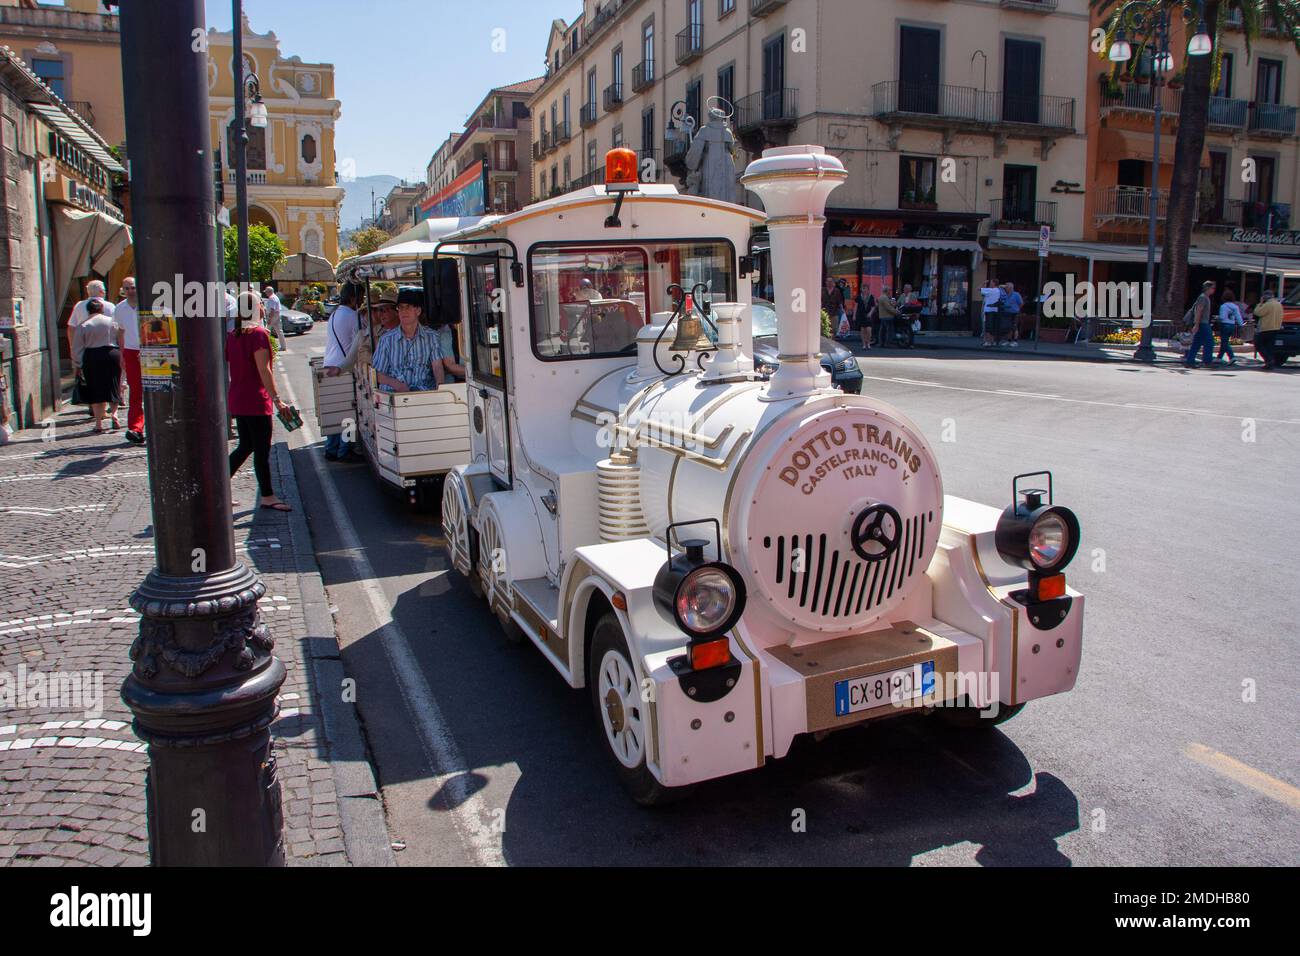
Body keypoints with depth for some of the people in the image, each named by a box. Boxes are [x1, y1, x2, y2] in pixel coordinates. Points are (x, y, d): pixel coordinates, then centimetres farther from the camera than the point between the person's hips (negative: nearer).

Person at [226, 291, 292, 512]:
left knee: (245, 446, 19)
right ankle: (267, 496, 9)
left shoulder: (232, 335, 9)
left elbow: (224, 366, 13)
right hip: (256, 401, -8)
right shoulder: (258, 334, -14)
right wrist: (277, 399, -19)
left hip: (237, 400, 8)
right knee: (262, 450, 1)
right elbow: (264, 371, -19)